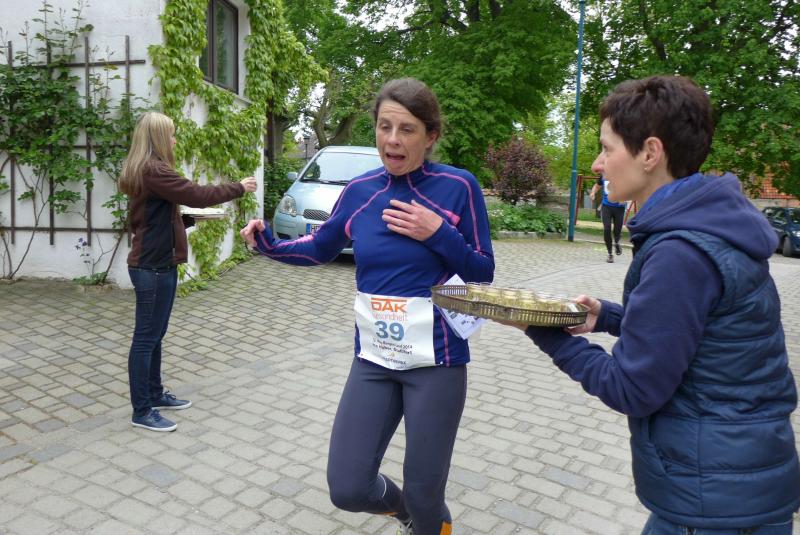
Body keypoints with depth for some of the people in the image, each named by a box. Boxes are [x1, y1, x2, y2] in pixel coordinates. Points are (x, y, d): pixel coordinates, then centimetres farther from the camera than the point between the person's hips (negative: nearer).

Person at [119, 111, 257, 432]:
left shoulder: (144, 170, 14)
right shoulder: (153, 170, -18)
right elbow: (195, 195, -20)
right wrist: (238, 188, -10)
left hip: (154, 263, 10)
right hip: (153, 267, -10)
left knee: (155, 335, 17)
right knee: (146, 338, -3)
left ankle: (155, 395, 30)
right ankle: (141, 412, 7)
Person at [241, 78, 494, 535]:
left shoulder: (459, 187, -8)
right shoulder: (360, 190, 1)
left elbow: (483, 274, -3)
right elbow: (321, 249, 16)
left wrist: (438, 233, -19)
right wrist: (269, 243, -2)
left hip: (437, 359, -3)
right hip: (373, 358, 4)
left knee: (423, 493, 9)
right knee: (347, 489, 6)